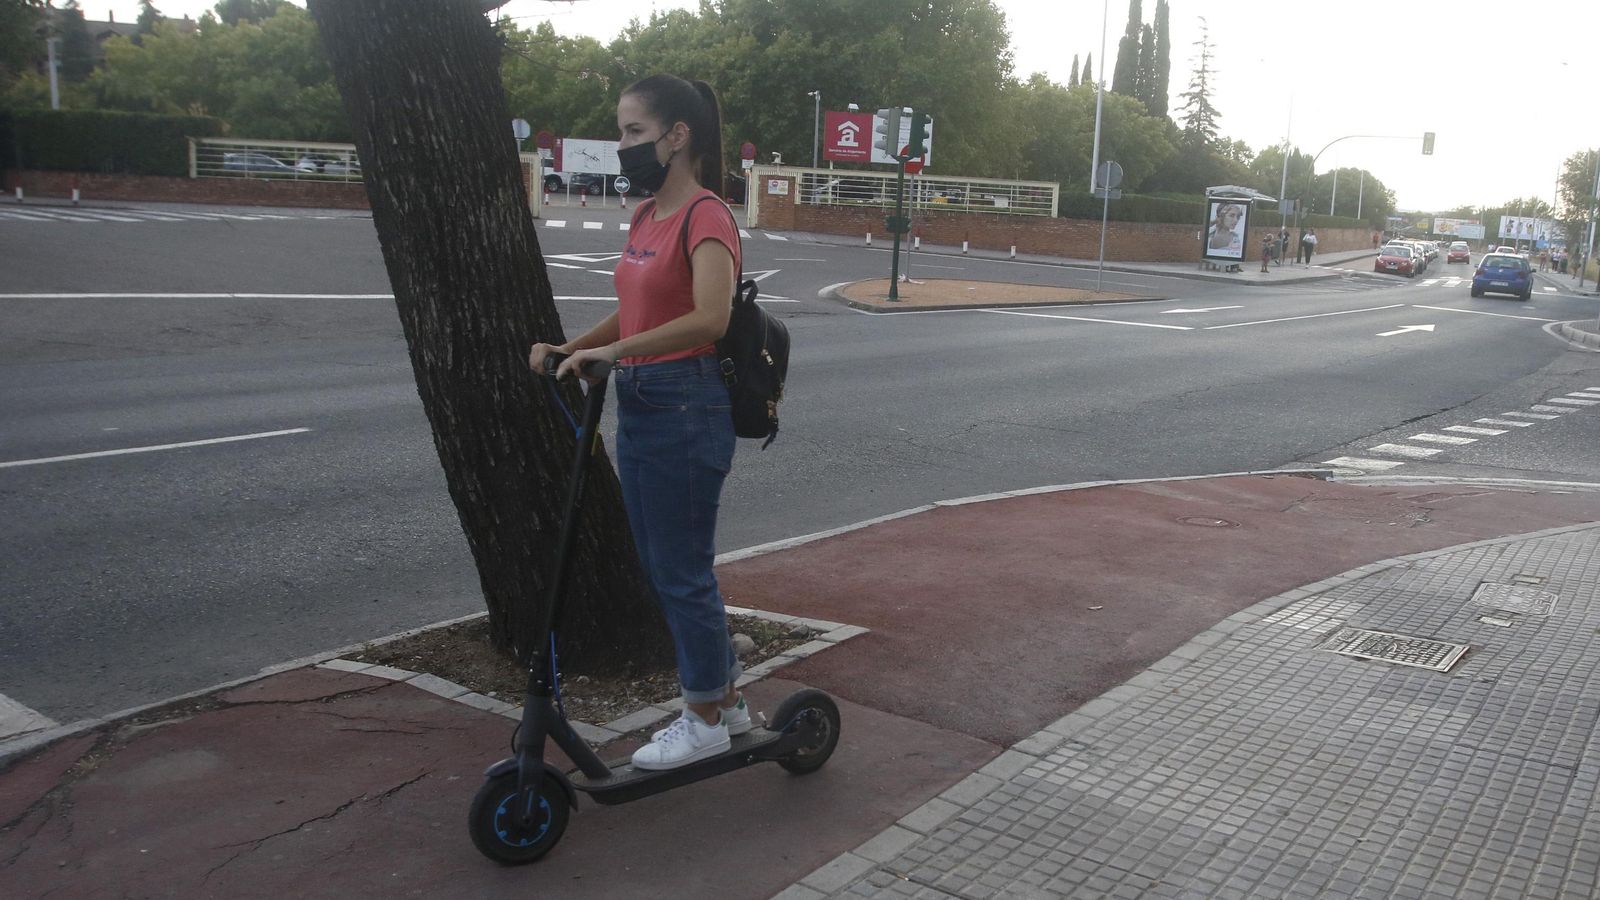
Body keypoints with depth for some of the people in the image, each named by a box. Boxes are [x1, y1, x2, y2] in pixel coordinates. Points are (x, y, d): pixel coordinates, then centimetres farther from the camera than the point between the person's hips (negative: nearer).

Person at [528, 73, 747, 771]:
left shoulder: (705, 217, -14)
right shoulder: (645, 219, 13)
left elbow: (710, 318, -29)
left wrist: (613, 351, -28)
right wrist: (569, 349, 2)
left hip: (686, 407, -9)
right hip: (638, 406, 9)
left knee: (682, 574, 3)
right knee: (663, 569, 17)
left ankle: (706, 721, 22)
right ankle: (726, 699, 33)